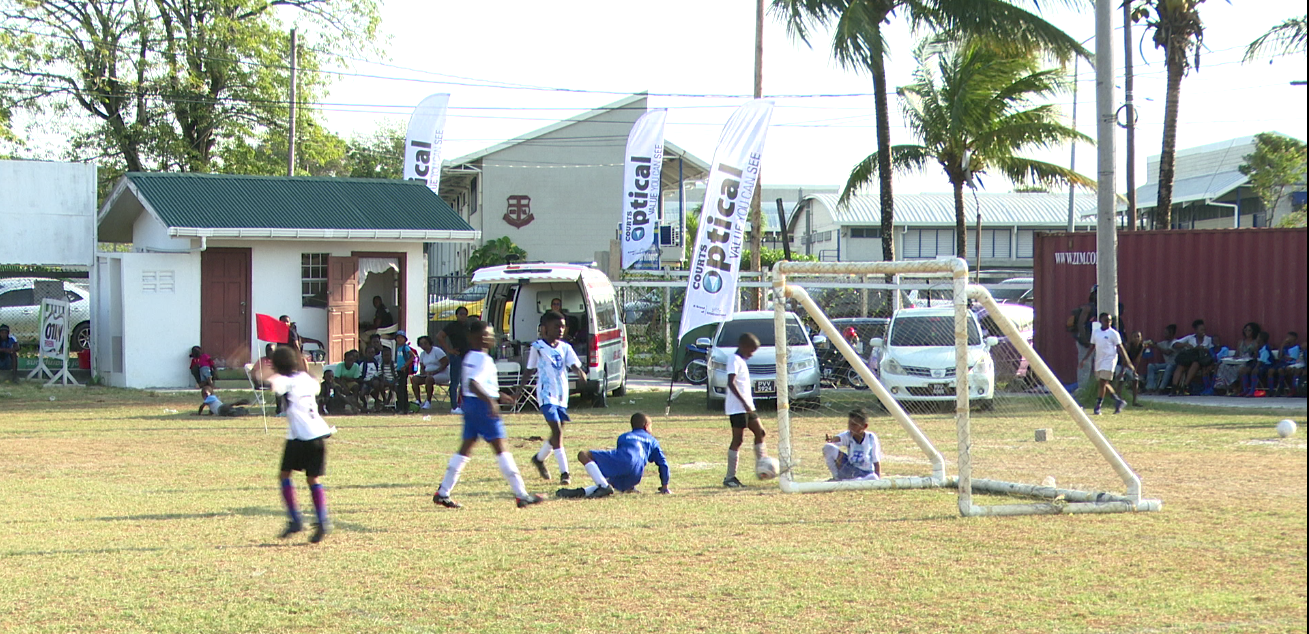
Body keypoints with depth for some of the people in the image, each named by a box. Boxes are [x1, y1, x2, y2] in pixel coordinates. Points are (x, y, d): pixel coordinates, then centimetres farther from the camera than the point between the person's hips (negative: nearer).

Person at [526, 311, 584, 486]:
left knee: (558, 432, 12)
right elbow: (530, 370, 5)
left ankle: (539, 458, 39)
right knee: (557, 430, -16)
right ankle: (564, 472, -16)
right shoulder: (538, 347, -2)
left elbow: (574, 364, -4)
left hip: (562, 395, 5)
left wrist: (580, 373, -26)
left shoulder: (565, 348, 8)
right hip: (547, 394, -5)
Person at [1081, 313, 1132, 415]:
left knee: (1102, 383, -11)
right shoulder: (1095, 332, 10)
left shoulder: (1113, 333, -5)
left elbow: (1120, 348, -5)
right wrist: (1085, 359, 16)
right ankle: (1118, 400, 25)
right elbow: (1093, 347, 19)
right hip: (1098, 361, 6)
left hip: (1109, 360, -6)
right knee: (1103, 384, 10)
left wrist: (1127, 361, -9)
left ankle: (1098, 407, -8)